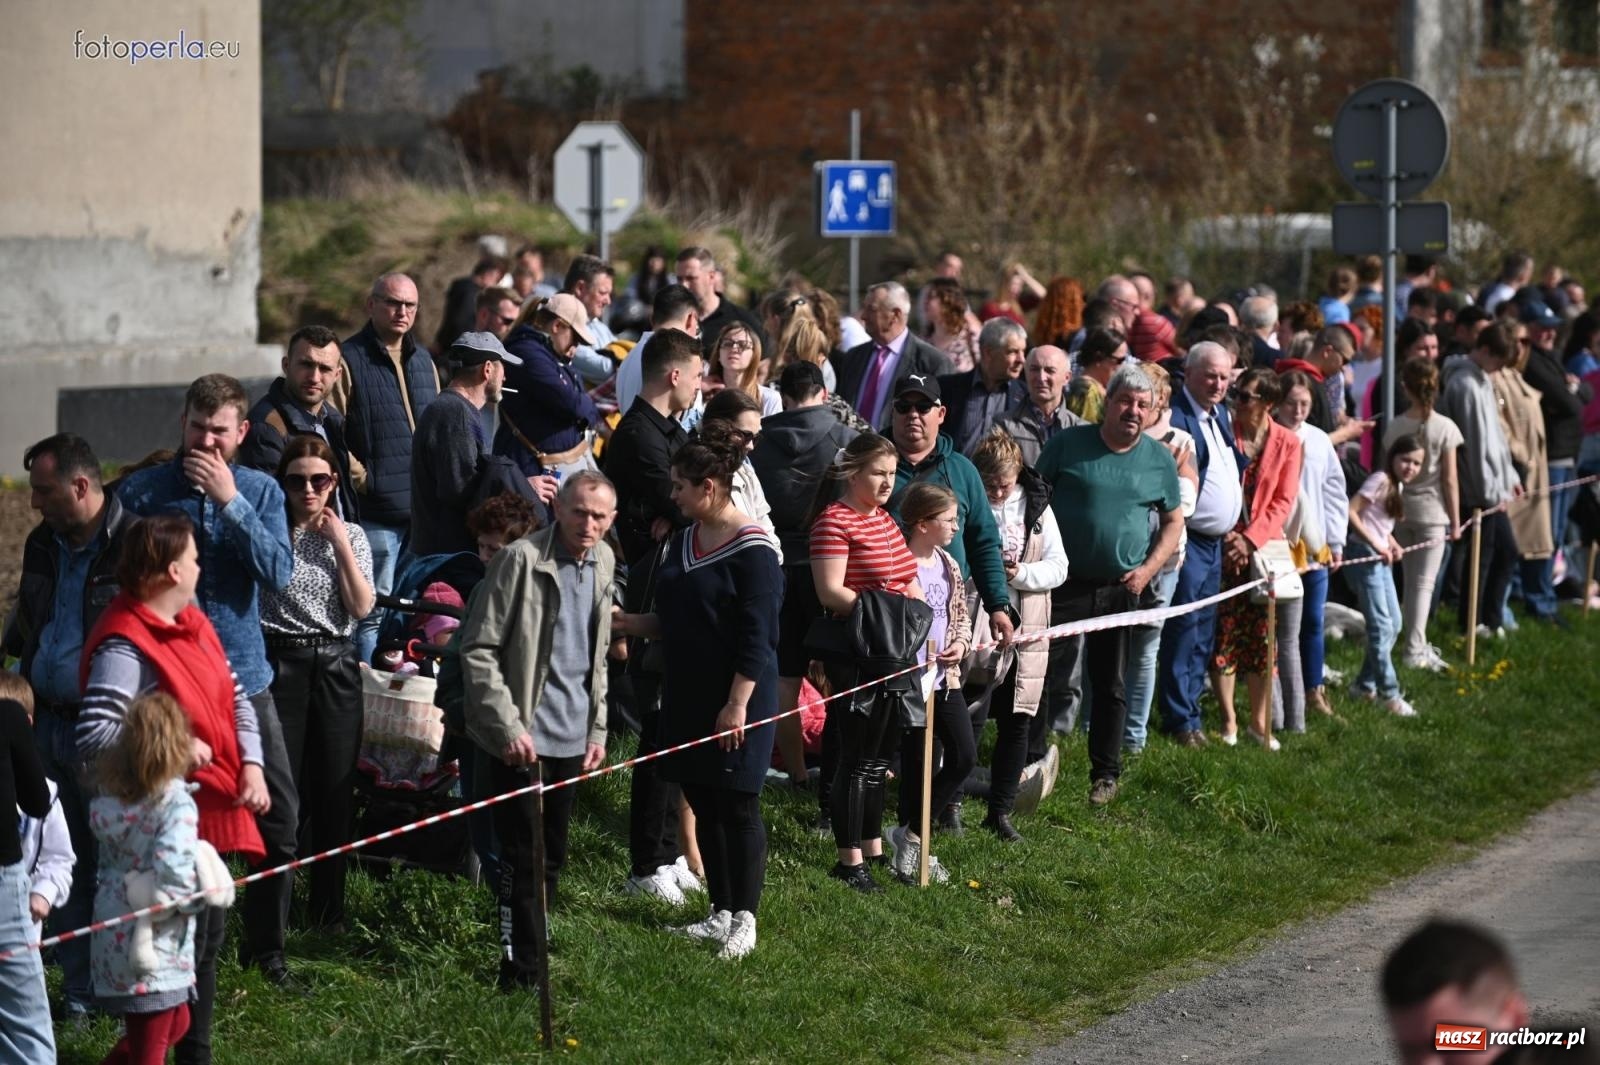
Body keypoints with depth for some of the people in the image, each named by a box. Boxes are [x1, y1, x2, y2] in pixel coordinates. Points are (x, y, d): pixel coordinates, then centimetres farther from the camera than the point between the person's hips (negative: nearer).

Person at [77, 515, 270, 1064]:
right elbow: (94, 736, -28)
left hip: (213, 811, 9)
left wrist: (251, 767, -1)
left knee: (208, 937, 19)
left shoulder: (193, 623, 9)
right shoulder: (125, 645, -20)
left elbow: (234, 698, 14)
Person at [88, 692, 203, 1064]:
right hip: (152, 947, -7)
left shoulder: (113, 794, 1)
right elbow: (172, 872, -29)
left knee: (176, 1022, 26)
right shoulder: (176, 803, -20)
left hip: (115, 938, 7)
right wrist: (198, 896, -10)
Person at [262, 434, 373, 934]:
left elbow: (362, 606, -3)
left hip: (336, 668, 3)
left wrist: (341, 545, -7)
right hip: (281, 663, -3)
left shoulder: (350, 535, 8)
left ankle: (329, 910, 18)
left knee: (335, 791, 7)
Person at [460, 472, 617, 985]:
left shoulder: (602, 562, 9)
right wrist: (508, 726, -18)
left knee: (551, 860, 10)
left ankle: (532, 958, 18)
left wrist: (596, 729, 14)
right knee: (522, 856, -5)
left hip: (571, 736, 7)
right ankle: (521, 969, 0)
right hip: (521, 736, -7)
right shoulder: (521, 559, -13)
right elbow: (478, 649, -13)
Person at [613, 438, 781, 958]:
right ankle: (721, 913, 21)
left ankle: (743, 919, 9)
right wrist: (627, 622, 4)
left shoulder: (752, 551, -15)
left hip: (735, 701, -8)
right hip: (688, 698, 8)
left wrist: (738, 704, -20)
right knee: (702, 804, 11)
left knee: (737, 807, 0)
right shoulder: (685, 542, 11)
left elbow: (756, 638, -18)